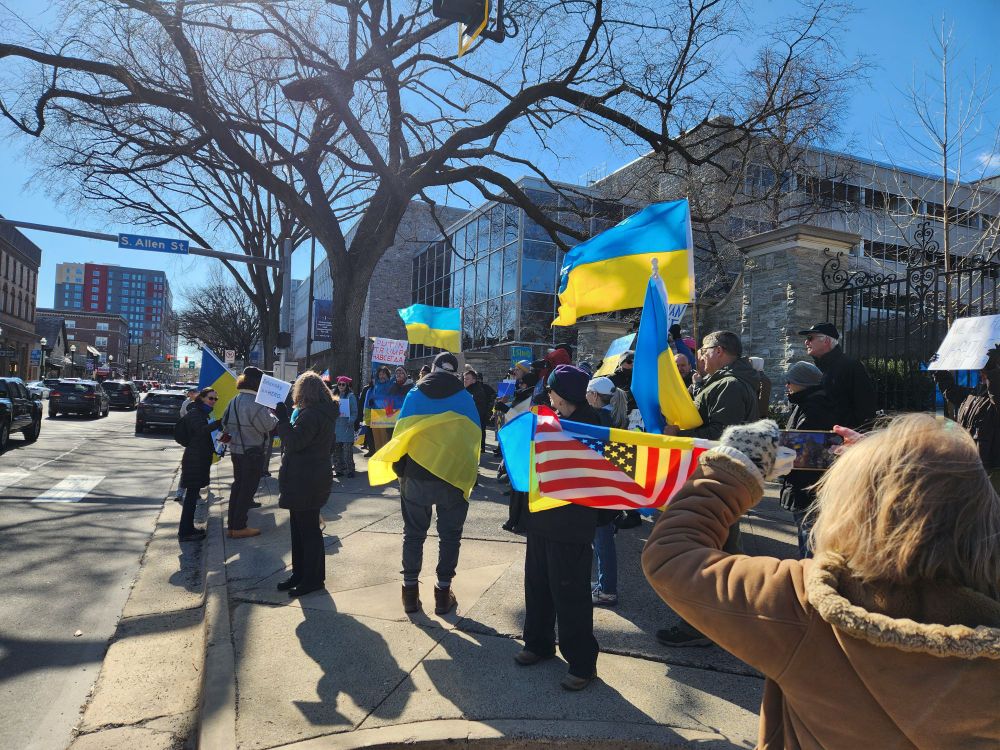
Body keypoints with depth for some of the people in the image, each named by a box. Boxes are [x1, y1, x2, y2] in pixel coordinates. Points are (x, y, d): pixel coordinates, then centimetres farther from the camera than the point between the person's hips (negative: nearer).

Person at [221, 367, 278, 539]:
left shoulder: (233, 402, 8)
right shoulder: (256, 403, -21)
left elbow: (225, 424, 16)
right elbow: (269, 424, -22)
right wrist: (273, 413, -6)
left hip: (236, 450, 8)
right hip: (253, 452, -8)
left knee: (238, 485, 16)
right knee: (248, 489, 1)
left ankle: (232, 525, 21)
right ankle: (239, 528, 6)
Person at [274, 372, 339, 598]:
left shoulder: (311, 414, -21)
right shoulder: (323, 412, 11)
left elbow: (293, 442, -23)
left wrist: (283, 418, -17)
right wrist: (287, 418, 14)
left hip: (306, 483, -11)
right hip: (306, 480, 11)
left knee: (308, 530, 0)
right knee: (300, 528, 18)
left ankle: (312, 579, 11)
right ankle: (300, 573, 29)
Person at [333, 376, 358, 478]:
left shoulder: (351, 396, -1)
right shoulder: (335, 396, 13)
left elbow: (354, 412, -4)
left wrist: (350, 422, -18)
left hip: (346, 427, -5)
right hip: (336, 426, 5)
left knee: (347, 450, -9)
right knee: (336, 450, 8)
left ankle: (350, 470, -4)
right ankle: (339, 469, 17)